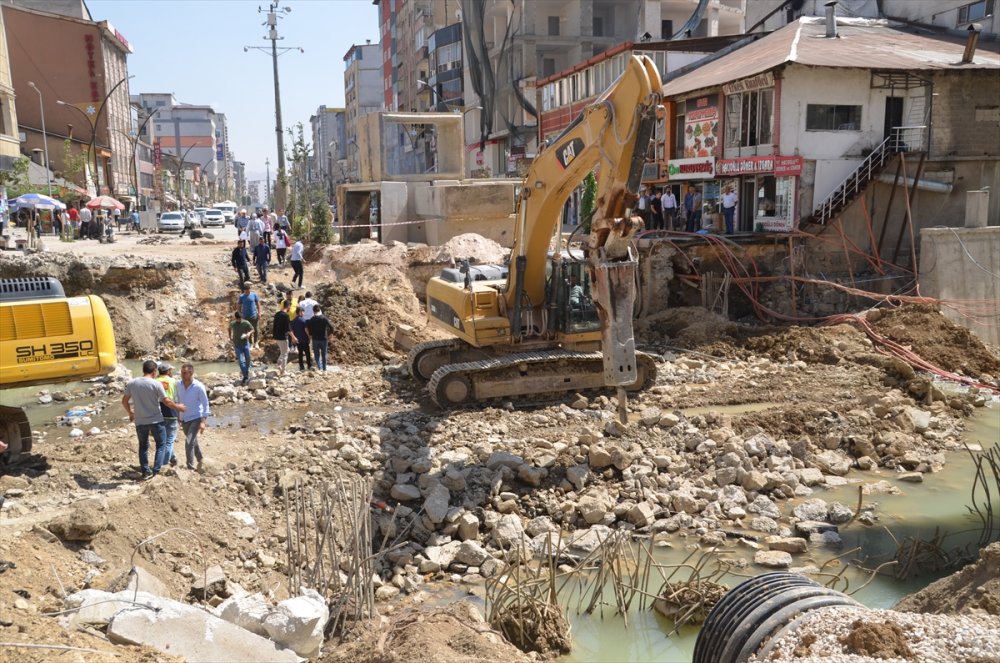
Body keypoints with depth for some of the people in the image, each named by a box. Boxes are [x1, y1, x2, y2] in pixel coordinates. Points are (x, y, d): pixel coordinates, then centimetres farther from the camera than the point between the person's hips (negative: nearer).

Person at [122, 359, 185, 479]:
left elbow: (124, 401, 8)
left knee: (143, 446, 19)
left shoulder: (131, 383, -1)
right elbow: (167, 402, -9)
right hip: (156, 420, -3)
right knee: (161, 444, 11)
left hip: (140, 421, 4)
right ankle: (156, 470, 3)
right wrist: (178, 407, 9)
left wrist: (130, 413, 25)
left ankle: (145, 471, 20)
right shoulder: (156, 384, -13)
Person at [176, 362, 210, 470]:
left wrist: (203, 421, -16)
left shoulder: (199, 386, -17)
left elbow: (205, 404, -11)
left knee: (189, 442, -17)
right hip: (184, 419, 5)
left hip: (196, 418, -5)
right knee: (192, 441, 20)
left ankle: (190, 467, -10)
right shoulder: (179, 385, -4)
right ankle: (200, 459, 42)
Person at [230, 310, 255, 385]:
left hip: (245, 343, 0)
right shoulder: (232, 324, -4)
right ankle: (245, 377, -1)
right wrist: (230, 336, 11)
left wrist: (249, 333, -21)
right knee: (241, 361, -7)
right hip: (237, 345, 0)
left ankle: (246, 373, 31)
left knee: (248, 360, 7)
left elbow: (253, 330, -1)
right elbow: (229, 329, 17)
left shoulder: (246, 323, -9)